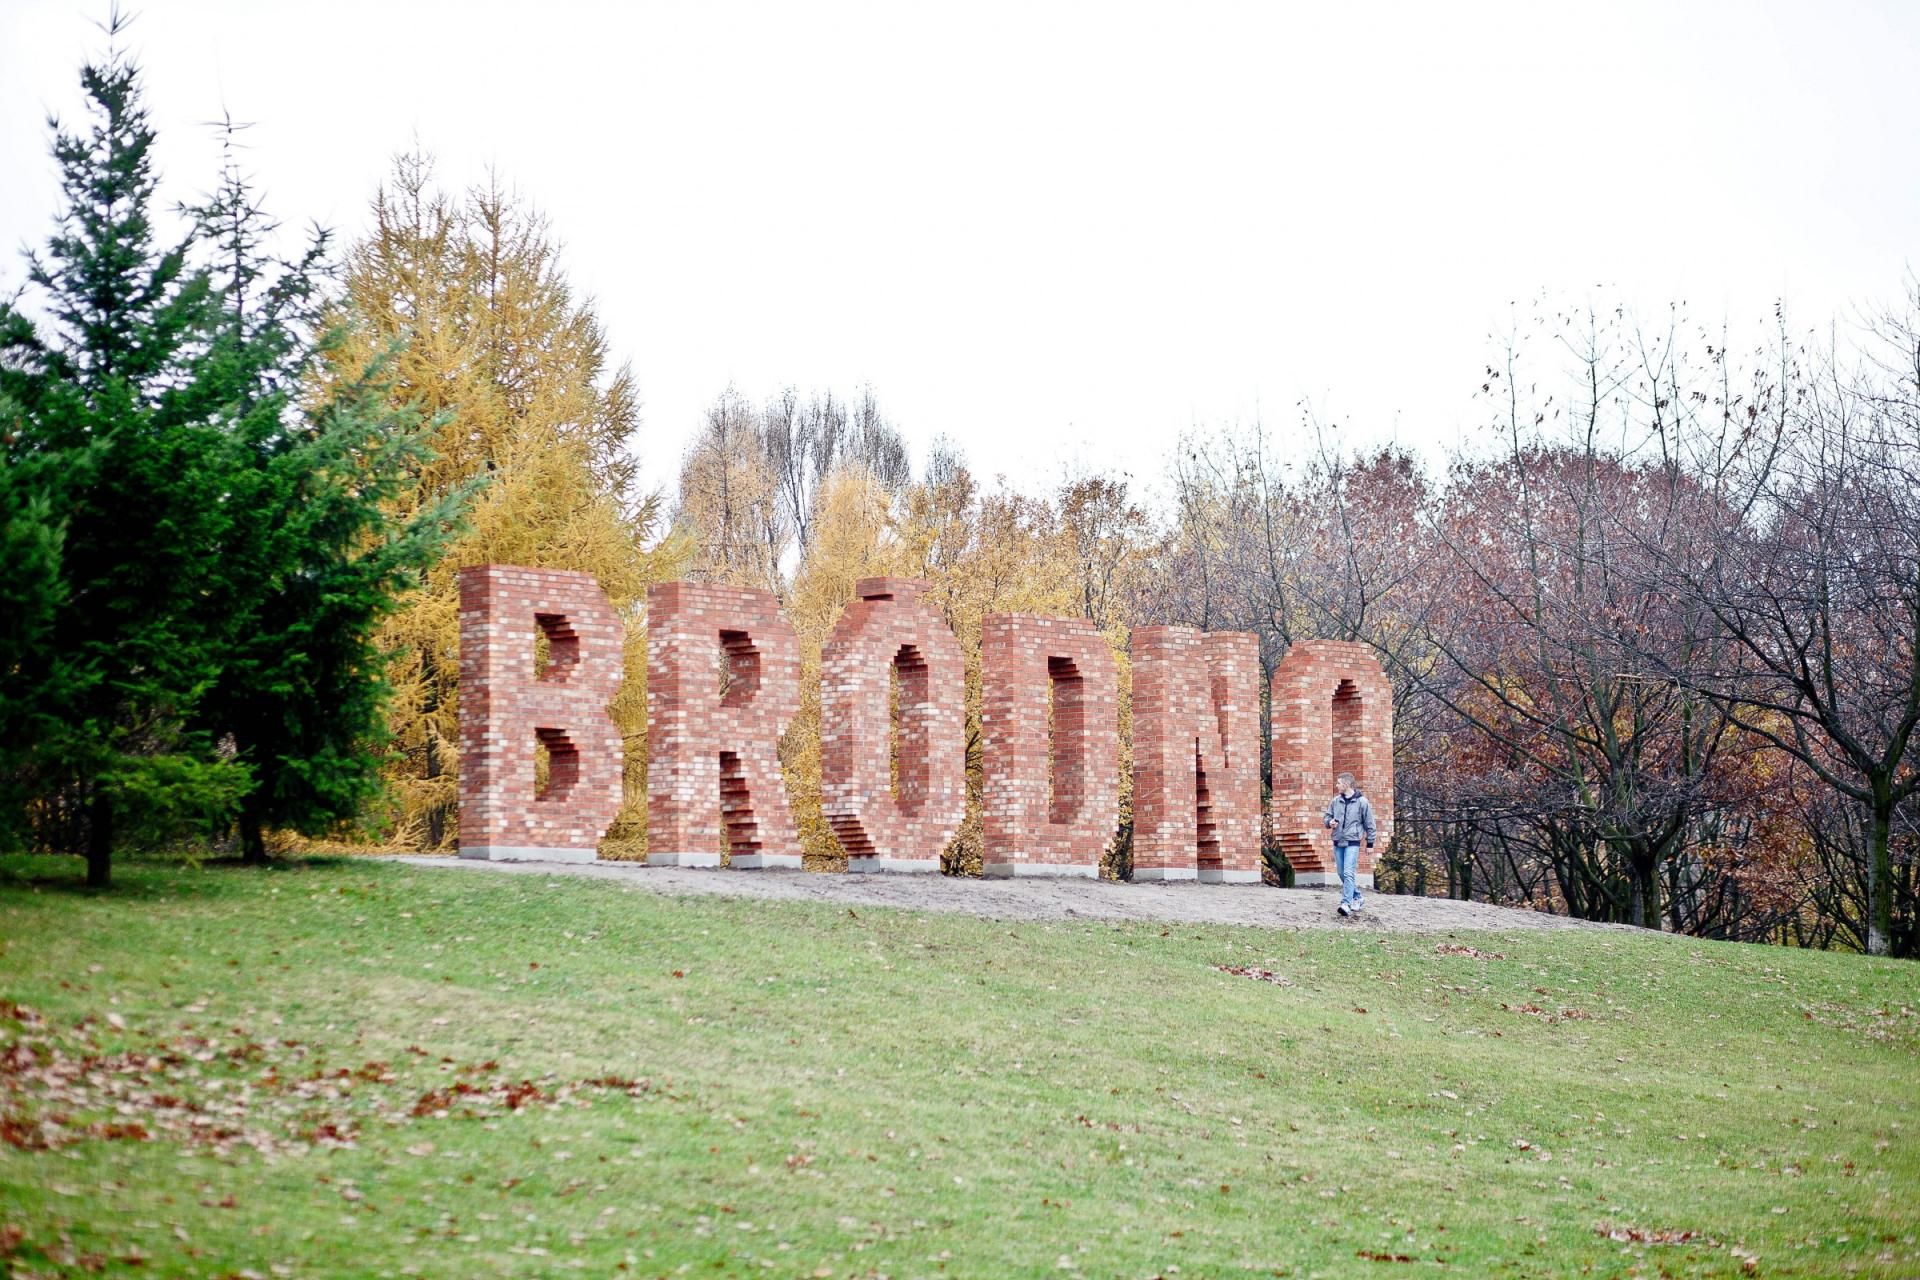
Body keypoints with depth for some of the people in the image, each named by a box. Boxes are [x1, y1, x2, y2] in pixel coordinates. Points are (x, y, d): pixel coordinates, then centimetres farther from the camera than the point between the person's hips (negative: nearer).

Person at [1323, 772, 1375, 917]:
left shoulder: (1362, 802, -5)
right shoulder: (1335, 801, 8)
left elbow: (1369, 824, 1)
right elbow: (1328, 816, 19)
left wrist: (1370, 843, 1)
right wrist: (1330, 822, -5)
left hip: (1352, 843, -6)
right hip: (1338, 842, 6)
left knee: (1349, 873, -16)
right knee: (1342, 873, 11)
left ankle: (1346, 903, -22)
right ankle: (1356, 897, 28)